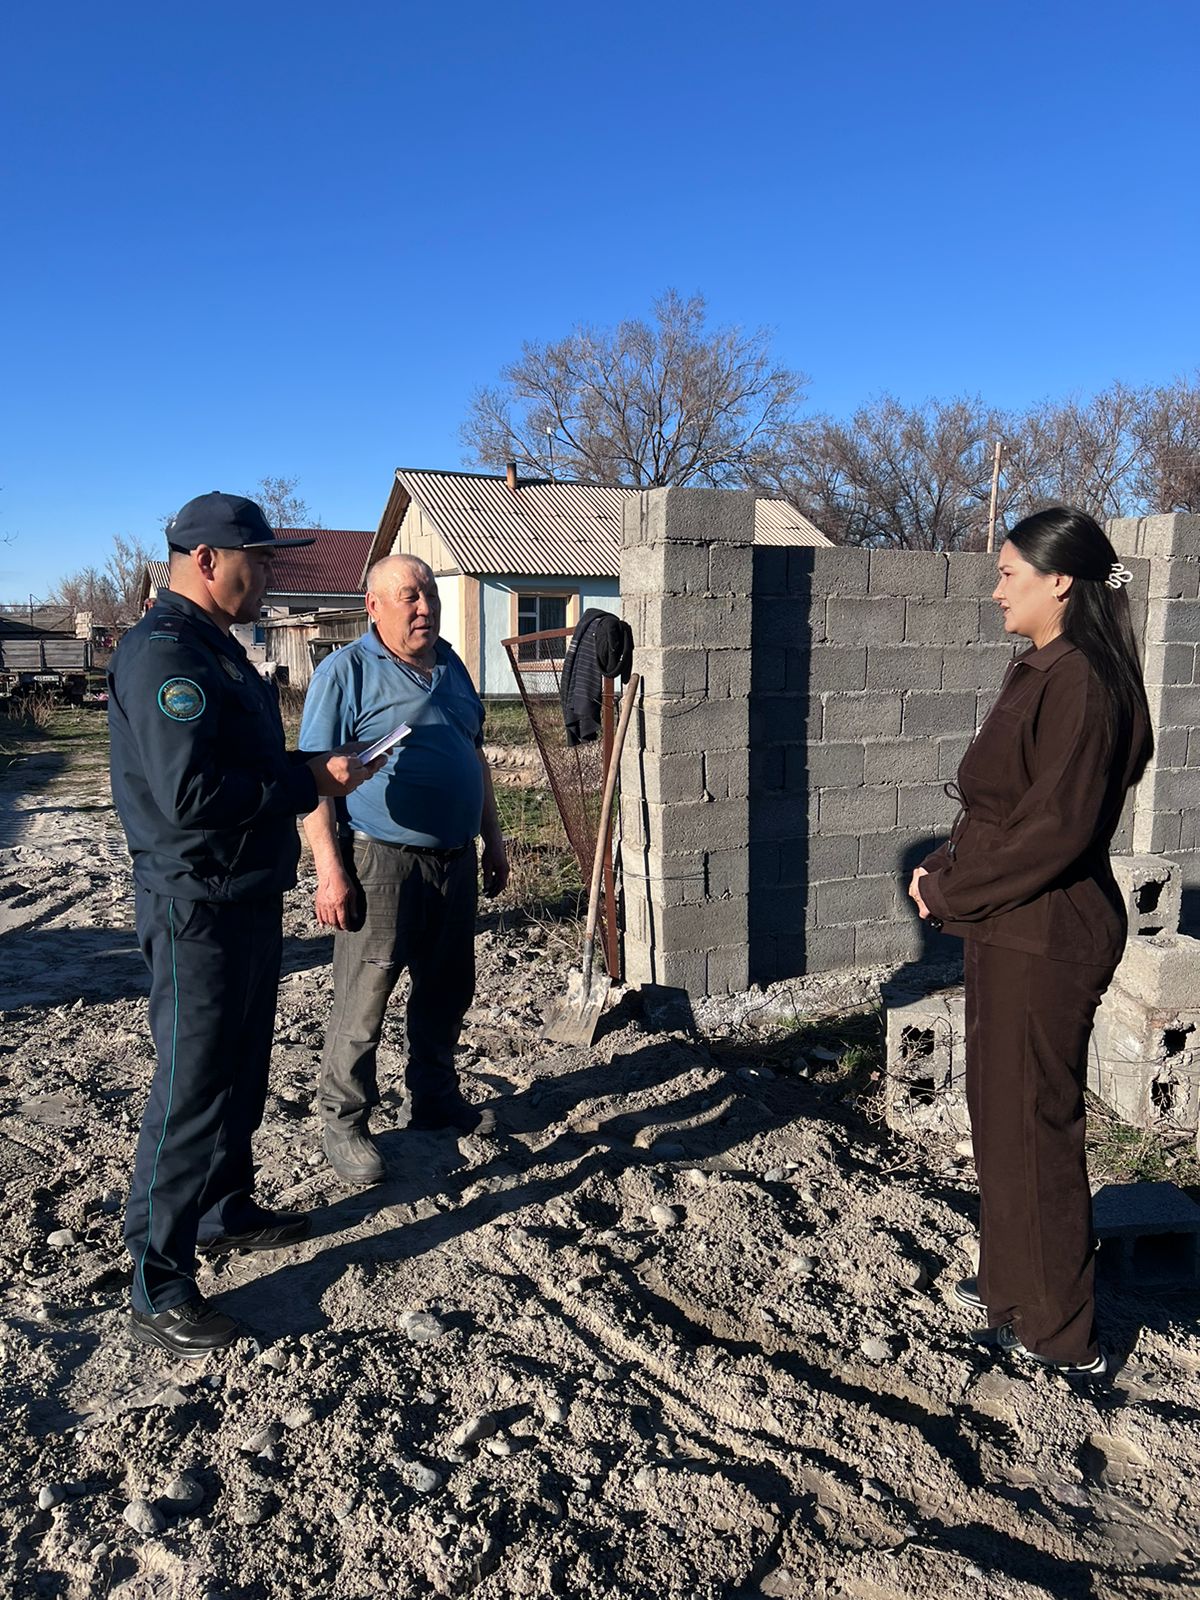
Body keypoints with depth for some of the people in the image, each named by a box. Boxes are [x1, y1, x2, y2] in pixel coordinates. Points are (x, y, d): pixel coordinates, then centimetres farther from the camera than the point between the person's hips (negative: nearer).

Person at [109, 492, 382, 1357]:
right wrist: (308, 781, -20)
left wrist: (316, 767, 4)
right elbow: (189, 792, -28)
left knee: (241, 1073, 21)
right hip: (199, 906, -10)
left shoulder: (215, 646, 14)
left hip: (249, 897, 10)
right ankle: (159, 1289, 12)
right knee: (192, 1089, -2)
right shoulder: (164, 652, -19)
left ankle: (225, 1210, 39)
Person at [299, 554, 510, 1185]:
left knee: (447, 989, 17)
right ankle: (344, 1123, 17)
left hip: (455, 859, 7)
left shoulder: (451, 667, 13)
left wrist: (493, 839, 19)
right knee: (362, 1001, 0)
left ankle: (435, 1097, 35)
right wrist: (329, 870, -20)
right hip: (382, 861, -7)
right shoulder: (346, 671, -8)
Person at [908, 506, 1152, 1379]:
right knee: (1002, 1108, 20)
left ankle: (1060, 1331, 22)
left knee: (1033, 1122, 3)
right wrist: (946, 872, 2)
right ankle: (1013, 1280, 38)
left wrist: (949, 892, -15)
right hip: (1008, 927, 10)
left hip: (1044, 937, -10)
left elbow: (1055, 829, -24)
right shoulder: (1041, 671, 11)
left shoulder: (1080, 683, -19)